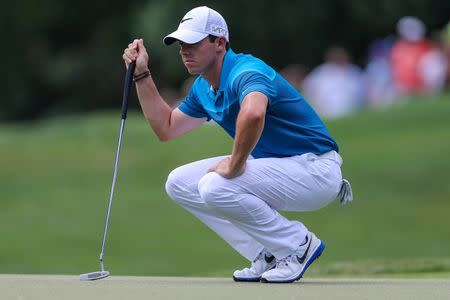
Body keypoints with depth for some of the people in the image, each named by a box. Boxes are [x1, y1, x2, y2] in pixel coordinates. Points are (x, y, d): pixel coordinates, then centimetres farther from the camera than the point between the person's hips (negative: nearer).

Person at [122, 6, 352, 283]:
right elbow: (166, 128, 21)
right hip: (274, 165, 10)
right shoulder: (203, 88, 9)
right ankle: (268, 255, 6)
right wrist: (141, 74, 14)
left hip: (316, 168, -10)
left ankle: (300, 246, -10)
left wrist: (235, 165, -34)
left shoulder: (246, 72, -23)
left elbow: (253, 114, -47)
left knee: (216, 186, -28)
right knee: (179, 183, 5)